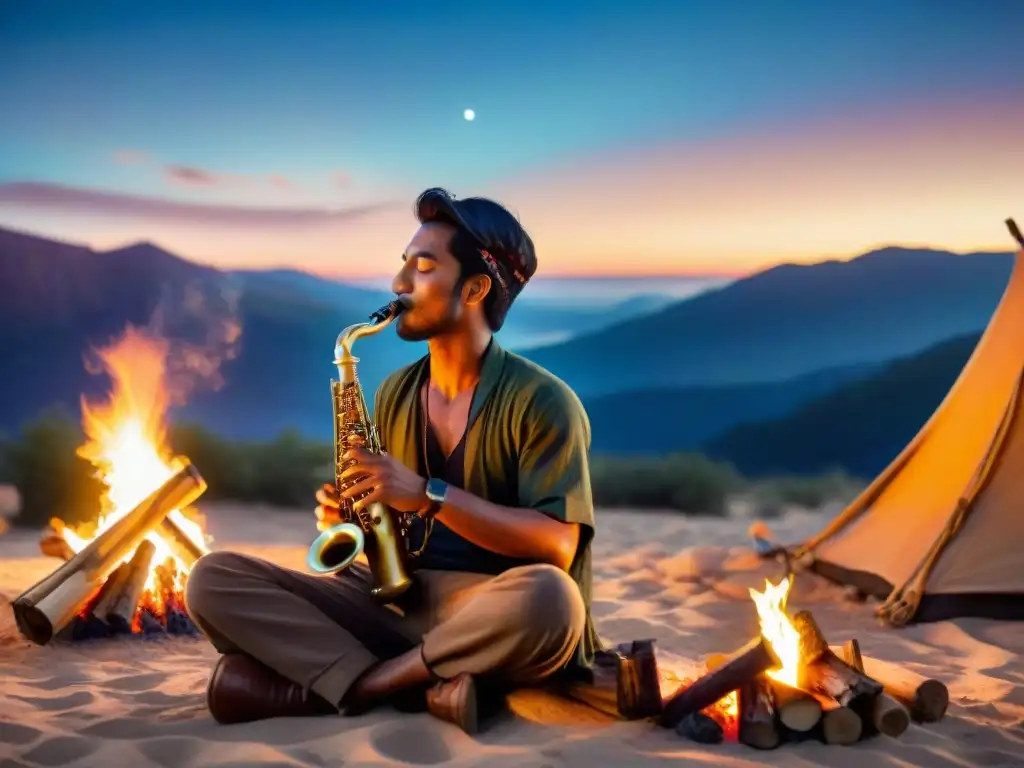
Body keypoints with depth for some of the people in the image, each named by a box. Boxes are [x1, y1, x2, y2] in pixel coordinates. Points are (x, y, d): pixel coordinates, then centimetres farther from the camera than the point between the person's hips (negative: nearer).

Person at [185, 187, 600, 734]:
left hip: (493, 622, -5)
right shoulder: (394, 394, 12)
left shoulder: (541, 401, -7)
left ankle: (348, 685, -22)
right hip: (392, 605, 5)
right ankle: (424, 685, -24)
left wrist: (427, 495, -20)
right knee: (213, 579, -12)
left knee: (548, 597, -41)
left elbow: (557, 545, -16)